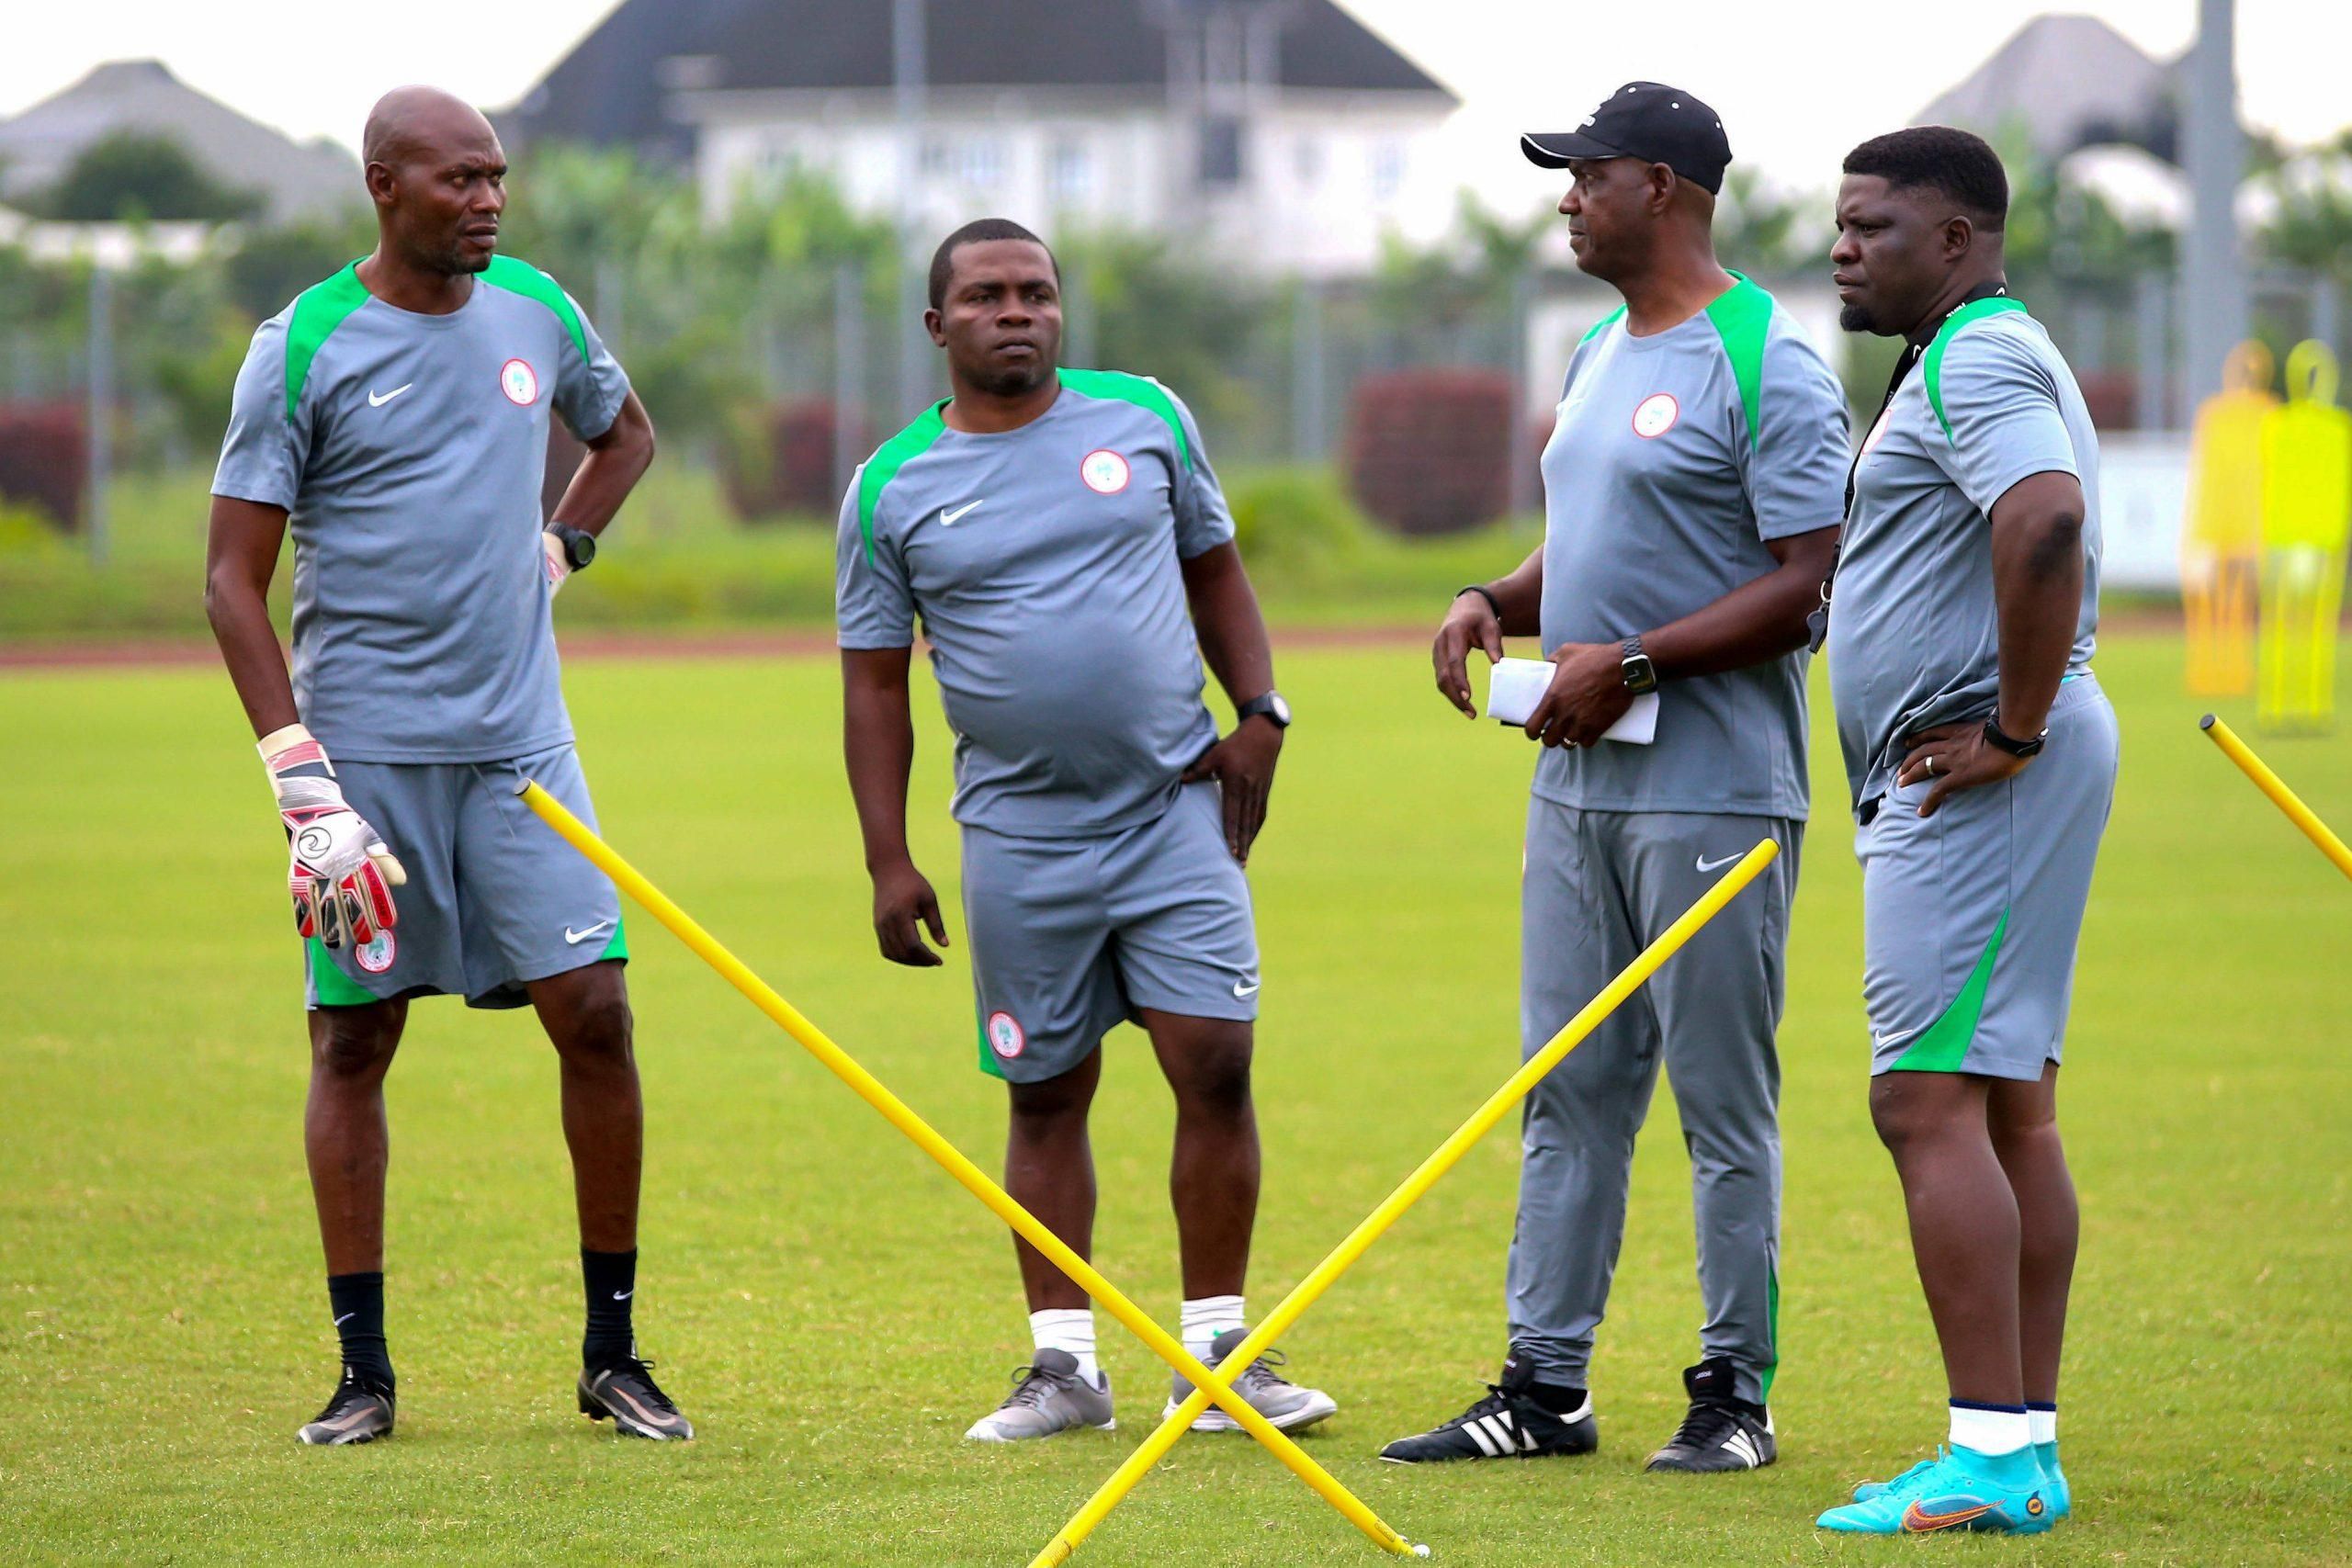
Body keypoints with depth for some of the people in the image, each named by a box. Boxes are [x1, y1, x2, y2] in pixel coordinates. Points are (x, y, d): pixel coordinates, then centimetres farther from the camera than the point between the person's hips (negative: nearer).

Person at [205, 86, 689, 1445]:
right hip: (366, 747, -3)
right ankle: (364, 1370, 7)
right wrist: (303, 785, -14)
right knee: (353, 1039, 0)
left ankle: (613, 1354, 5)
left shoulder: (537, 312, 7)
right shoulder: (303, 350, -7)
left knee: (594, 1013, -4)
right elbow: (234, 582, -7)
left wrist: (560, 549, 11)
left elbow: (626, 431, 30)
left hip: (519, 741, 3)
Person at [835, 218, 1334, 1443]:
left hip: (1178, 805, 0)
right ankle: (1064, 1364, 13)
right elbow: (874, 684, 6)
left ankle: (1218, 1354, 1)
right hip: (1020, 838, 0)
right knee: (1046, 1100, 5)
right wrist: (889, 861, 1)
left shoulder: (1146, 420, 6)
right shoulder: (893, 490, 2)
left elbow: (1214, 569, 17)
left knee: (1215, 1067, -7)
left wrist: (1259, 713, 3)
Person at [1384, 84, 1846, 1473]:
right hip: (1579, 785, 9)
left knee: (1724, 1104, -3)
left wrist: (1633, 663, -19)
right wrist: (1497, 603, 7)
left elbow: (1815, 581, -17)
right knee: (1569, 1094, 10)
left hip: (1714, 792, -9)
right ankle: (1546, 1385, 14)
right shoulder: (1600, 357, 17)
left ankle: (1738, 1394, 3)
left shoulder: (1766, 364, -11)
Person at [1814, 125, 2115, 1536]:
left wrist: (2014, 726, -25)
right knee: (2011, 1109, 11)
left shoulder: (1975, 361, -14)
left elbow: (2049, 521, -31)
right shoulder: (1981, 358, 20)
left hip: (1975, 775, -11)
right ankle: (2028, 1447, 13)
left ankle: (1990, 1457, -16)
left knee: (1932, 1104, -13)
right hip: (1951, 778, 11)